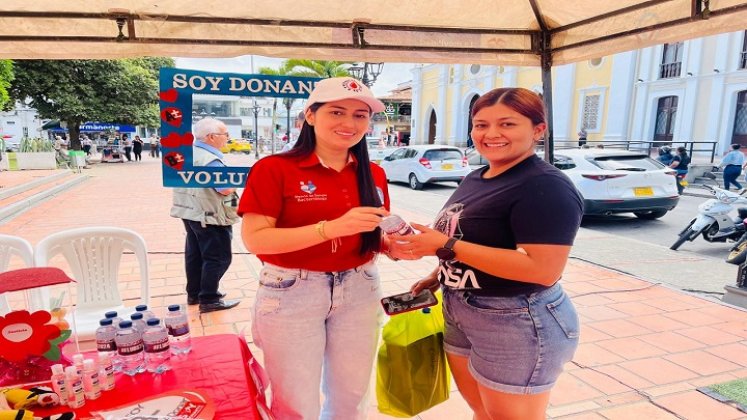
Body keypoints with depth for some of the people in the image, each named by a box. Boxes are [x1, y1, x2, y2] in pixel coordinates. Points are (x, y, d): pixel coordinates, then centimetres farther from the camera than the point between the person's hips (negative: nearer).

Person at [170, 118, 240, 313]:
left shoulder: (186, 152, 8)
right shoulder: (210, 159, -24)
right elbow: (226, 188, -30)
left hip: (191, 212, 10)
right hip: (209, 216, -10)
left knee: (195, 254, 17)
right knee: (218, 257, -1)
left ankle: (194, 293, 29)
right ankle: (209, 300, 3)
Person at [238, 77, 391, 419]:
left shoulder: (374, 175, 4)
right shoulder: (274, 169, -11)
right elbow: (255, 239, -19)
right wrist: (332, 227, -28)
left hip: (360, 292, 5)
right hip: (291, 294, -4)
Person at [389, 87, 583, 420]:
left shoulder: (547, 187, -20)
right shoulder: (475, 179, 8)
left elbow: (543, 269, -28)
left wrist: (446, 246, -27)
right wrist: (438, 276, 4)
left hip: (519, 324, -8)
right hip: (461, 315, 8)